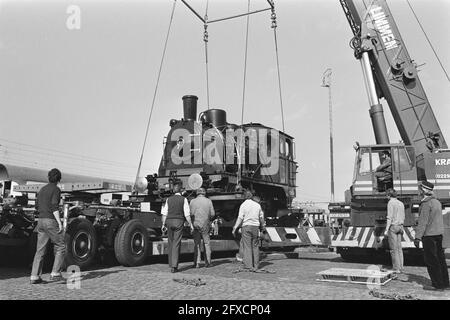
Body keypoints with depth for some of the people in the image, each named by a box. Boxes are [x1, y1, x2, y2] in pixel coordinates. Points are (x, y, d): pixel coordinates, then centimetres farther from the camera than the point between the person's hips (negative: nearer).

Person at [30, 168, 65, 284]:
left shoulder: (42, 189, 15)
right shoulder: (56, 189, -8)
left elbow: (37, 206, 20)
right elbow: (54, 207, -17)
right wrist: (60, 223, -18)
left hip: (41, 220, 7)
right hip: (51, 221, -7)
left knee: (40, 250, 8)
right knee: (60, 247, 2)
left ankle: (34, 276, 6)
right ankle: (55, 273, -3)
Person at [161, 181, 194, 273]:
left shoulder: (168, 199, 6)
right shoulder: (184, 199, -3)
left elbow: (164, 213, 4)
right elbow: (187, 214, -6)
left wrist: (163, 224, 10)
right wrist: (191, 224, 0)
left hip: (169, 221, 3)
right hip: (179, 221, -3)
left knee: (170, 243, 15)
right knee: (176, 244, -3)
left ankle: (171, 264, 22)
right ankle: (174, 266, -9)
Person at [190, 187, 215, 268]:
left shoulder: (193, 201, 0)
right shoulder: (209, 201, 0)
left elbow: (190, 213, -5)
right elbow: (212, 214, -2)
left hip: (196, 224, 0)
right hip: (205, 225, 0)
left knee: (197, 244, 5)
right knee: (206, 243, 10)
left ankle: (197, 263, 0)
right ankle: (207, 262, 11)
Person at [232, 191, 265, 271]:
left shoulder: (243, 205, -6)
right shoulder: (257, 205, 7)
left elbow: (240, 218, -11)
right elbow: (261, 217, 12)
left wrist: (235, 228, -8)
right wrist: (263, 226, 28)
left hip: (246, 226, -4)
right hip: (255, 226, 4)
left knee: (247, 246, -1)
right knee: (255, 246, 12)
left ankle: (249, 265, -2)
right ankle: (256, 265, 15)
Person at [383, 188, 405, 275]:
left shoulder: (391, 202, -11)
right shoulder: (401, 203, 12)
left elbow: (390, 217, -16)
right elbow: (403, 217, 18)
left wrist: (386, 229, -16)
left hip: (393, 226, -8)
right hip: (400, 226, 8)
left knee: (393, 249, -3)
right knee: (399, 248, 11)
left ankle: (396, 269, 0)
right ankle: (400, 268, 15)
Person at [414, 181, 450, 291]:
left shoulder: (426, 203, -16)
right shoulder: (437, 202, 12)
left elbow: (423, 222, -20)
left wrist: (418, 237, -19)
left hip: (429, 235, -9)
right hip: (439, 233, 9)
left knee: (431, 261, -1)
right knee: (440, 259, 13)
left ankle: (437, 285, 4)